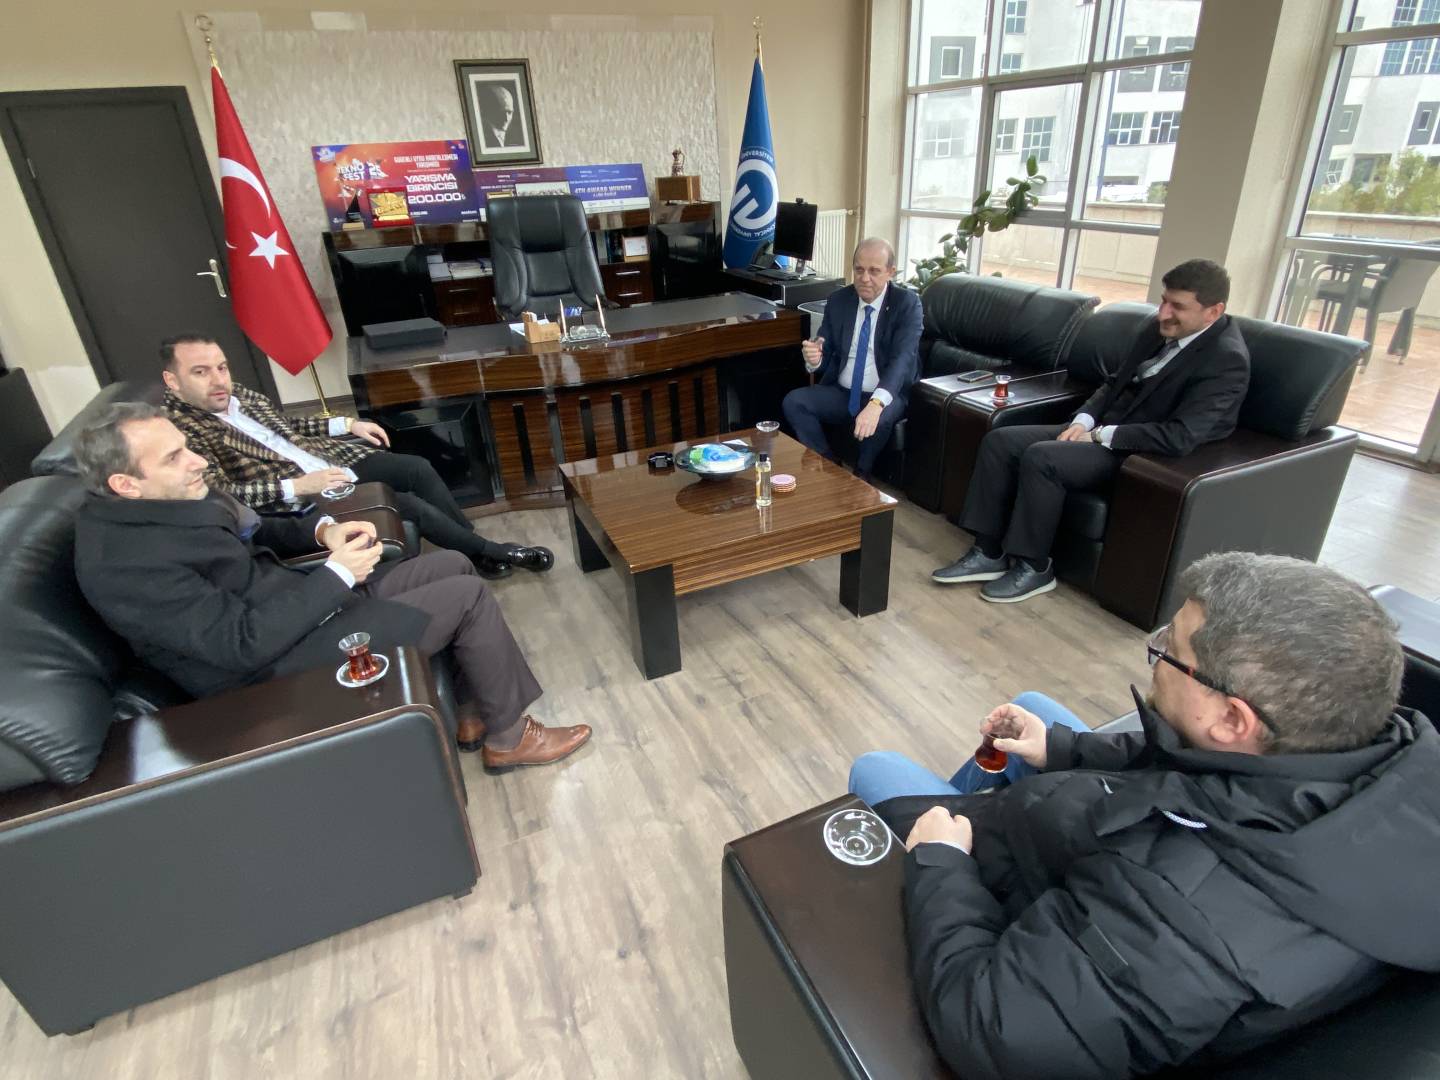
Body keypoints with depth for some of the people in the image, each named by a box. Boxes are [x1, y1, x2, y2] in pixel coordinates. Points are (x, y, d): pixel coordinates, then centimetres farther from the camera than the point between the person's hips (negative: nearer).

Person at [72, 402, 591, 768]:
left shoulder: (166, 498, 2)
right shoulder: (125, 563, -26)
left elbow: (254, 532, 15)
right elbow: (246, 641, -27)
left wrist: (321, 530, -4)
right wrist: (337, 574, -22)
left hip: (288, 601, 10)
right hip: (275, 658, -10)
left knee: (453, 564, 9)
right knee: (469, 596, -12)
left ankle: (474, 714, 18)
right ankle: (508, 736, 8)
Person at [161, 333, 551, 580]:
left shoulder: (238, 395, 8)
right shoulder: (180, 431, -14)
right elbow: (218, 496, -23)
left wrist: (347, 424, 12)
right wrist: (296, 486, -27)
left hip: (328, 460, 8)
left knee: (418, 469, -6)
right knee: (409, 504, -17)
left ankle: (475, 546, 7)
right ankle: (490, 552, 3)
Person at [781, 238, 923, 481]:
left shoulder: (907, 303, -9)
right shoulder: (837, 300, 4)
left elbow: (902, 358, -23)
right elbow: (826, 355, 6)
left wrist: (876, 402, -42)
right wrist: (814, 358, -23)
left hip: (886, 395, -4)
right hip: (841, 392, 4)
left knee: (880, 419, -36)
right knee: (793, 401, -19)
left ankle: (861, 477, -6)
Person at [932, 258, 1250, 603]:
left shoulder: (1227, 360, -16)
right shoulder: (1160, 329, 8)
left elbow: (1180, 437, -24)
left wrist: (1099, 435, -19)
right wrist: (1082, 422, -2)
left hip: (1142, 456, -8)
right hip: (1100, 429, 8)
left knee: (1040, 457, -31)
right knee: (999, 441, -9)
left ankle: (1034, 566, -14)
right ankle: (988, 553, -7)